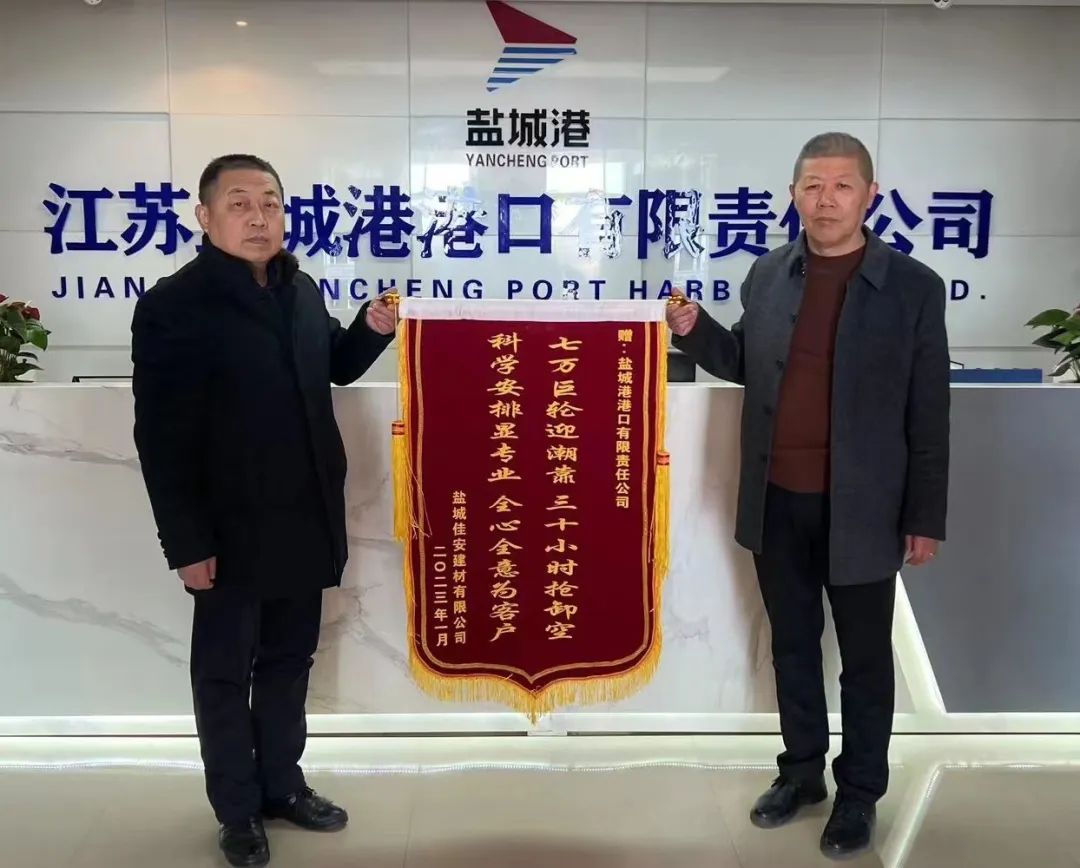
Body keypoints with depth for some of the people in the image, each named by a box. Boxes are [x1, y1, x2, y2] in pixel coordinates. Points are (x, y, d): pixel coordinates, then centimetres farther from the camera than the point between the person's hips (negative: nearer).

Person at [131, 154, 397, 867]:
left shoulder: (301, 289, 6)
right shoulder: (174, 305, -13)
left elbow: (332, 368, 21)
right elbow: (162, 437, -15)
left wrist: (372, 331, 0)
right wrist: (187, 543, -17)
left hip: (304, 521, 6)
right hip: (233, 531, -6)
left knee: (289, 660, 18)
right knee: (226, 673, 11)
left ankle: (282, 784, 36)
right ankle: (238, 811, 27)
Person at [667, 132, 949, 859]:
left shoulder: (914, 288, -8)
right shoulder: (768, 275, 3)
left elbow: (928, 414, -7)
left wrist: (926, 518, -6)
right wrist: (696, 330, -4)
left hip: (860, 509, -3)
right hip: (777, 503, 4)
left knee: (865, 657, 12)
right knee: (793, 645, 17)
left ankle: (860, 792, 30)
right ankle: (802, 772, 36)